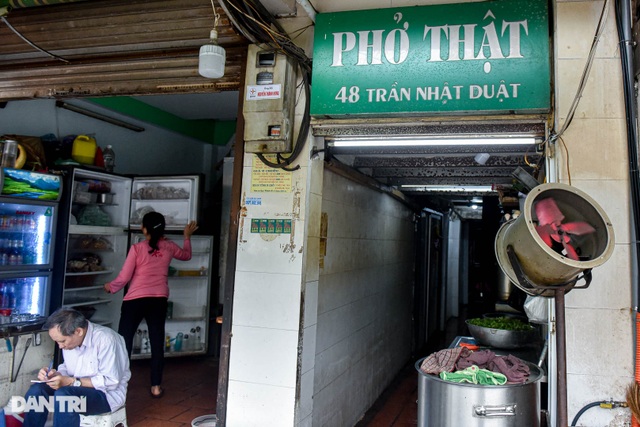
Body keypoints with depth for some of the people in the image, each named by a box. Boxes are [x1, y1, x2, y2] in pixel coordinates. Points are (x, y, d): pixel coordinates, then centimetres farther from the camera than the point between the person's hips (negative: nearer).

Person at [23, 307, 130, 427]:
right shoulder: (69, 339, 1)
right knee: (36, 390, -12)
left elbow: (110, 381, -25)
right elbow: (67, 368, 16)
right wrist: (56, 374, -7)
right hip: (76, 389, 8)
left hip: (107, 393, -8)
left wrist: (71, 381, -25)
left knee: (63, 395, -31)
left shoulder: (106, 339, -24)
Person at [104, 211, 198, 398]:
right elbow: (186, 255, 26)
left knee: (124, 341, 8)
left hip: (135, 300, -3)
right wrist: (187, 237, 41)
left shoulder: (137, 248, -6)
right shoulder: (168, 247, 4)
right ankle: (156, 386, 16)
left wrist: (110, 286, 15)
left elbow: (123, 278, -5)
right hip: (158, 300, 3)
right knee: (157, 343, 11)